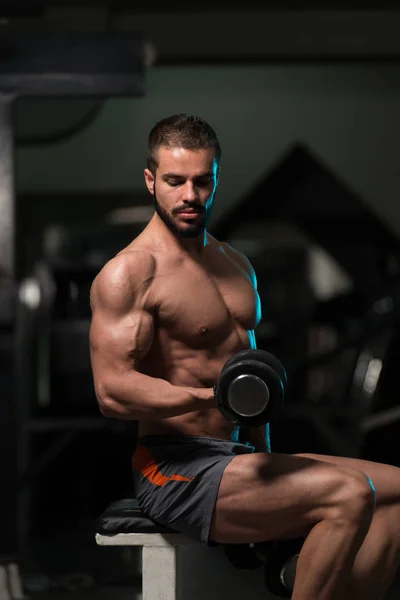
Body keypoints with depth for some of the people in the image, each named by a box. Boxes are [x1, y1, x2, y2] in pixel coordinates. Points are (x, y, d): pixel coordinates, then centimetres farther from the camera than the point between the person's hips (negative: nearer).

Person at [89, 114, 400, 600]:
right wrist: (208, 398, -32)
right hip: (175, 468, -9)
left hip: (237, 457, 9)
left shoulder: (236, 264, 18)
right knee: (348, 494, -26)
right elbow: (112, 391, -19)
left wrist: (268, 457, 14)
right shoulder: (129, 274, -10)